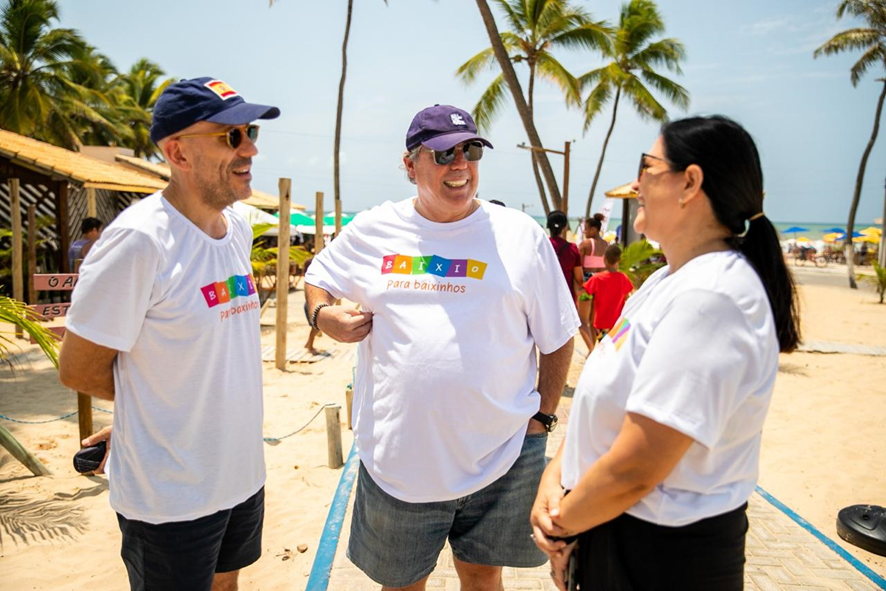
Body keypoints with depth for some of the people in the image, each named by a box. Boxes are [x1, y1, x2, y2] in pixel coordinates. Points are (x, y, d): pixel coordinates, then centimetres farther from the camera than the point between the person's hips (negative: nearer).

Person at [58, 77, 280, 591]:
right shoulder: (138, 240, -22)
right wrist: (151, 401, -2)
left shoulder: (239, 226, 2)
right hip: (170, 497, -7)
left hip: (244, 474, 7)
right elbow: (79, 370, -15)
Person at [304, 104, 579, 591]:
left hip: (503, 456, 0)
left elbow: (557, 338, 5)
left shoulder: (521, 235, -1)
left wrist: (544, 415, 1)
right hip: (397, 454, 1)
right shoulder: (372, 230, 2)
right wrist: (322, 315, -5)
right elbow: (317, 278, 17)